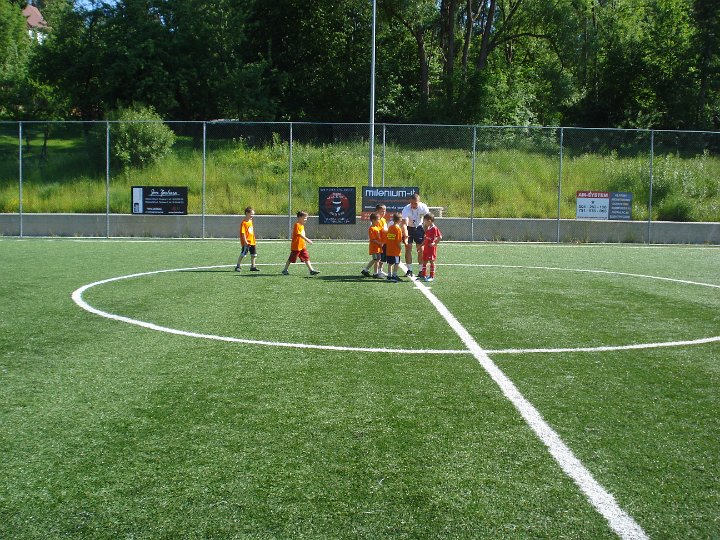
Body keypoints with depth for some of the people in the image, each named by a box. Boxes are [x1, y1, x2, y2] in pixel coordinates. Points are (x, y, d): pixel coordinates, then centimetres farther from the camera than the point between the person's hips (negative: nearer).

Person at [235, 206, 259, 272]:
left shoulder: (250, 221, 12)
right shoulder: (244, 223, -14)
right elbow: (243, 233, -18)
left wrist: (254, 241, 21)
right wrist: (245, 242, -23)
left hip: (252, 242, 8)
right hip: (246, 242, -8)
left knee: (253, 254, 11)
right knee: (242, 254, -5)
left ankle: (253, 266, 20)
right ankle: (238, 266, 4)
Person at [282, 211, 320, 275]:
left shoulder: (302, 225, 13)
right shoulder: (297, 225, -16)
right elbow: (299, 234, -27)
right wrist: (307, 239, -33)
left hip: (302, 246, 8)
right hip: (296, 246, -8)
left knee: (306, 258, 1)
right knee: (291, 259, 3)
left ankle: (311, 270, -1)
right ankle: (285, 270, 16)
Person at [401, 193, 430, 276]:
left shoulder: (423, 207, -22)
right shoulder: (406, 209, -29)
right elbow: (405, 224, -38)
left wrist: (426, 231, -16)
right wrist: (406, 235, -52)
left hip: (419, 228, 1)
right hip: (409, 228, -1)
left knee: (421, 249, -2)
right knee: (408, 249, -5)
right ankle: (409, 270, 3)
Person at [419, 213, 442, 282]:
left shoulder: (434, 228, -14)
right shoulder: (428, 228, 12)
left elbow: (440, 237, -19)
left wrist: (435, 243, -17)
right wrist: (421, 246, 20)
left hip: (431, 248, -9)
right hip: (426, 248, 9)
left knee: (431, 262, -3)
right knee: (424, 261, 12)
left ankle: (432, 276, 2)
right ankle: (423, 275, 20)